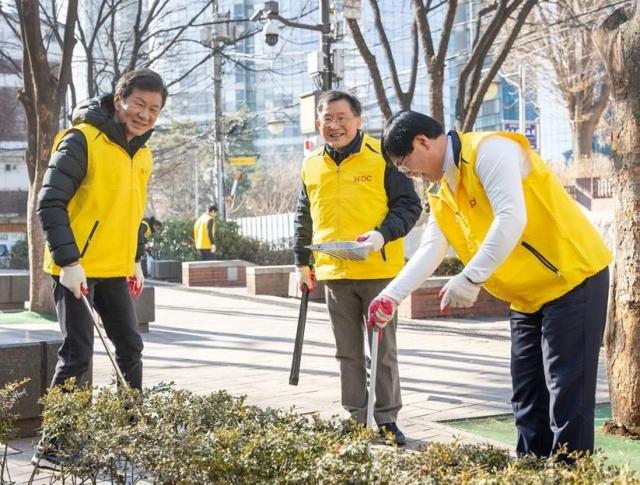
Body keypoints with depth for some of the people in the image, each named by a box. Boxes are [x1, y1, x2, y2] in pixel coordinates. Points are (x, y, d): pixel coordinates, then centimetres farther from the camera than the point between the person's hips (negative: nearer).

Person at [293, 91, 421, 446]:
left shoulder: (382, 156, -5)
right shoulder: (311, 166, 10)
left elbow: (409, 205, -5)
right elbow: (304, 218, 20)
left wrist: (383, 234, -20)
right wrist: (302, 261, 16)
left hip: (377, 271, -4)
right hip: (334, 273, 4)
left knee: (383, 350, 3)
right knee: (348, 352, 10)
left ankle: (387, 420, 11)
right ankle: (355, 418, 18)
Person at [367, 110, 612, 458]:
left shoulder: (489, 150, -18)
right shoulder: (440, 191, 11)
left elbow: (511, 219, -28)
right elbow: (431, 249, 4)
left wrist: (471, 279, -31)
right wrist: (391, 296, -7)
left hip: (574, 279, -10)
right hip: (528, 296, 10)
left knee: (567, 392, -7)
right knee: (528, 396, 12)